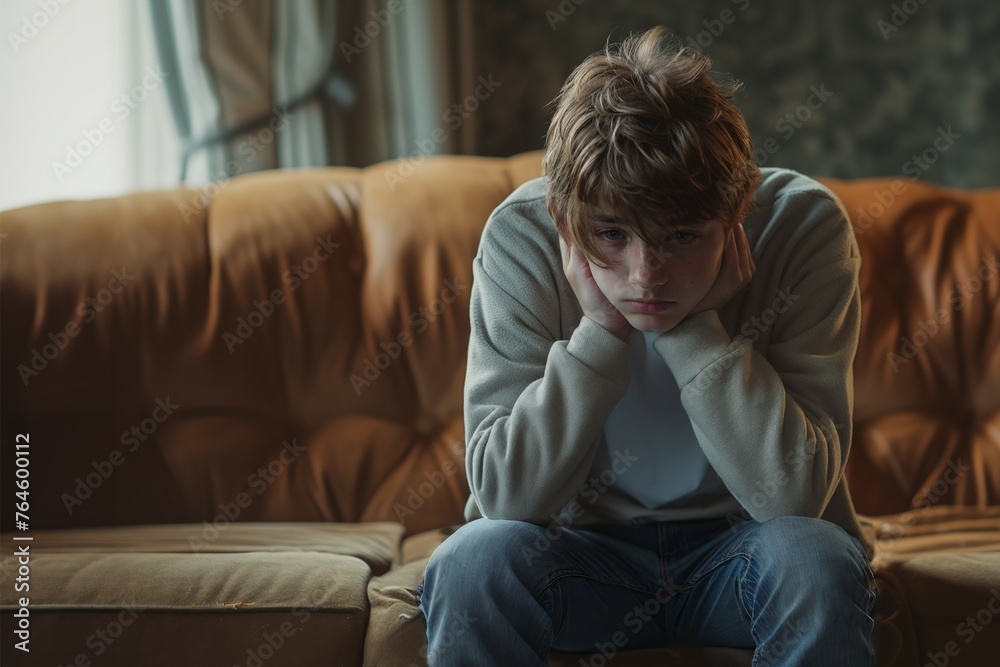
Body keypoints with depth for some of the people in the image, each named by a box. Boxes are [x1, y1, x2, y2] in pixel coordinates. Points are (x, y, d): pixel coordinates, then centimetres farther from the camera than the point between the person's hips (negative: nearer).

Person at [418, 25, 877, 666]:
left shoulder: (803, 225, -19)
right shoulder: (523, 235, -17)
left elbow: (792, 495, -24)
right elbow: (505, 495, -22)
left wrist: (695, 327, -29)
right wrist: (601, 331, -29)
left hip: (742, 546, 0)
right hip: (583, 548, 1)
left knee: (814, 560, -32)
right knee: (474, 560, -29)